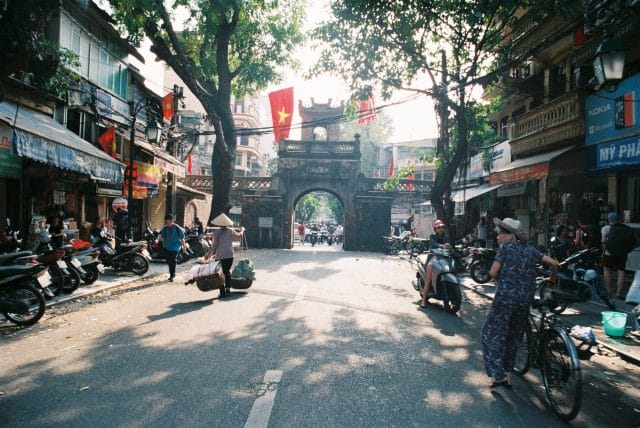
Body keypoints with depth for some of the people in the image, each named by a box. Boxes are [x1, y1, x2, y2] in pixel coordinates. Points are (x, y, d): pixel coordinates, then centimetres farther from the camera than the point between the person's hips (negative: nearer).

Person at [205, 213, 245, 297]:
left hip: (219, 256, -3)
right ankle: (228, 288, 12)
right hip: (229, 255, 3)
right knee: (227, 272, 19)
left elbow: (214, 245, -9)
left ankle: (222, 292, 3)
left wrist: (208, 255, -1)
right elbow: (239, 235, 20)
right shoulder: (231, 231, 1)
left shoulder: (216, 233, -7)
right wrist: (242, 230, 40)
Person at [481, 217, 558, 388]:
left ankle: (499, 374, -4)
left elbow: (493, 272, -9)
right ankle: (508, 374, 23)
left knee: (492, 334, 3)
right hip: (525, 301, 6)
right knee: (513, 337, 17)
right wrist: (552, 278, 30)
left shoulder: (506, 247, -3)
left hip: (505, 299, -6)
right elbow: (553, 263, 12)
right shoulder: (530, 250, 12)